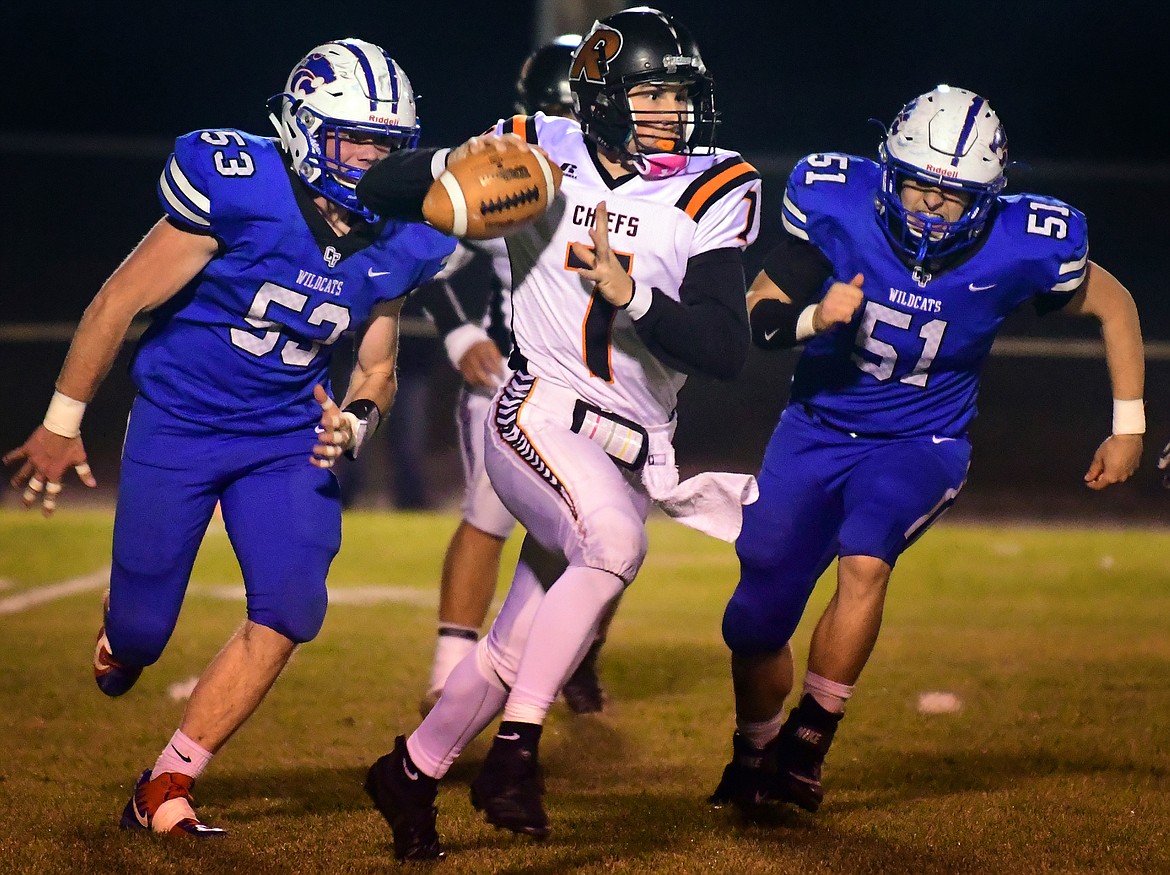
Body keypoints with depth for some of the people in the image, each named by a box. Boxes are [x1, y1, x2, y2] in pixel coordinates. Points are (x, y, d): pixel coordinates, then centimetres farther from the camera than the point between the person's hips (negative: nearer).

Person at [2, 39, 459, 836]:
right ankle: (123, 639, 44)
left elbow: (377, 369, 8)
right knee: (140, 633, 1)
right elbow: (120, 302, -13)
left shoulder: (395, 244, -6)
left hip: (286, 439, 4)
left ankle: (165, 792, -1)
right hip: (178, 428, -4)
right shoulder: (238, 192, -23)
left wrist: (355, 423, -16)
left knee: (290, 610, -14)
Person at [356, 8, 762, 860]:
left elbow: (725, 351, -12)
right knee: (616, 543, -32)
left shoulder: (715, 192, -3)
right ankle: (515, 752, -25)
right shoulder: (541, 157, -3)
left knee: (521, 646, 8)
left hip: (630, 450, 4)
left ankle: (412, 772, 31)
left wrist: (631, 293, -25)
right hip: (541, 416, -4)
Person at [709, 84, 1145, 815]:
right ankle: (754, 754, 34)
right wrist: (814, 317, -31)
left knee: (865, 561, -32)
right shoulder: (838, 206, -19)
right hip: (818, 431, 2)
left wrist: (1129, 426, 0)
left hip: (920, 444, -2)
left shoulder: (1018, 252, -20)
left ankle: (808, 745, -15)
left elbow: (1114, 304, -2)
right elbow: (760, 316, -10)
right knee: (754, 626, 3)